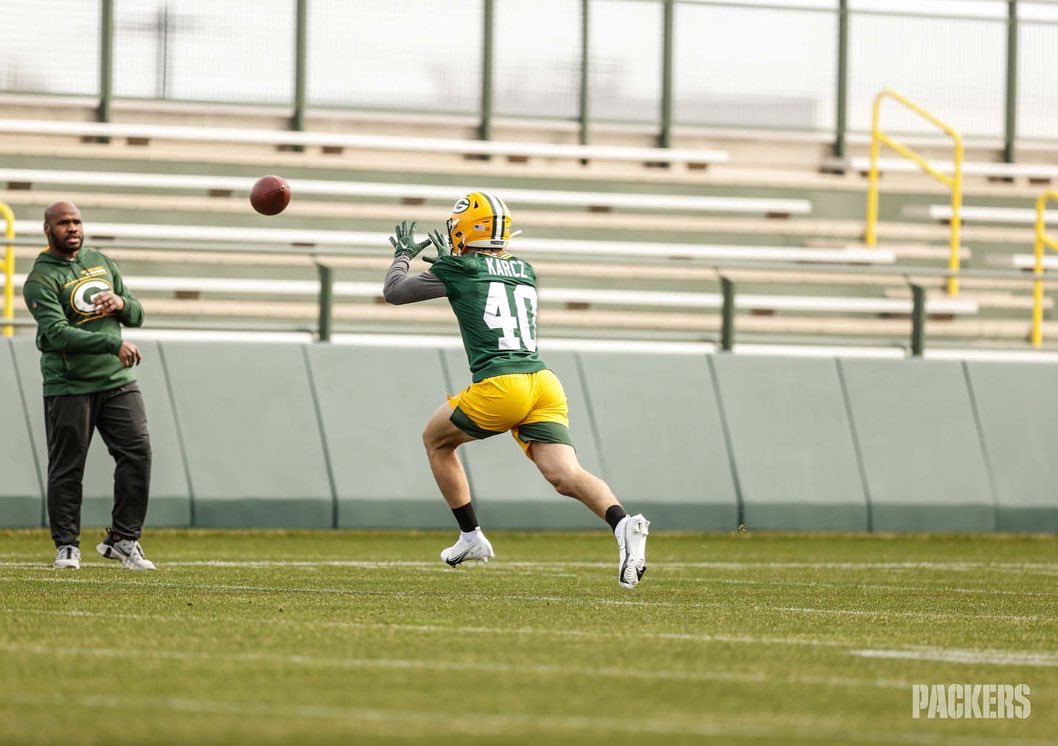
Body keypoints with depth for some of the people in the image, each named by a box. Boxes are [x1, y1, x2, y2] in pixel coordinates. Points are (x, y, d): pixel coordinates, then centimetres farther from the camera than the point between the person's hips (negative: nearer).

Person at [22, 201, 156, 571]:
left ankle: (122, 540, 4)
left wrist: (121, 304, -5)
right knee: (67, 467, 0)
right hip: (68, 386, -5)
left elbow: (137, 315, 20)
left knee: (137, 453, -5)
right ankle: (67, 546, 12)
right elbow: (59, 333, -20)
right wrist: (114, 343, -29)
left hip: (117, 381, 5)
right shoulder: (41, 280, -7)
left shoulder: (101, 262, 14)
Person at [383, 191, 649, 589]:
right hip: (545, 383, 5)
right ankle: (622, 523, -37)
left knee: (436, 440, 23)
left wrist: (403, 254, 37)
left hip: (500, 386, -5)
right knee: (565, 475, -9)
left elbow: (394, 291, 18)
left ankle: (472, 536, 24)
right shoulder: (525, 271, 21)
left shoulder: (458, 271, 5)